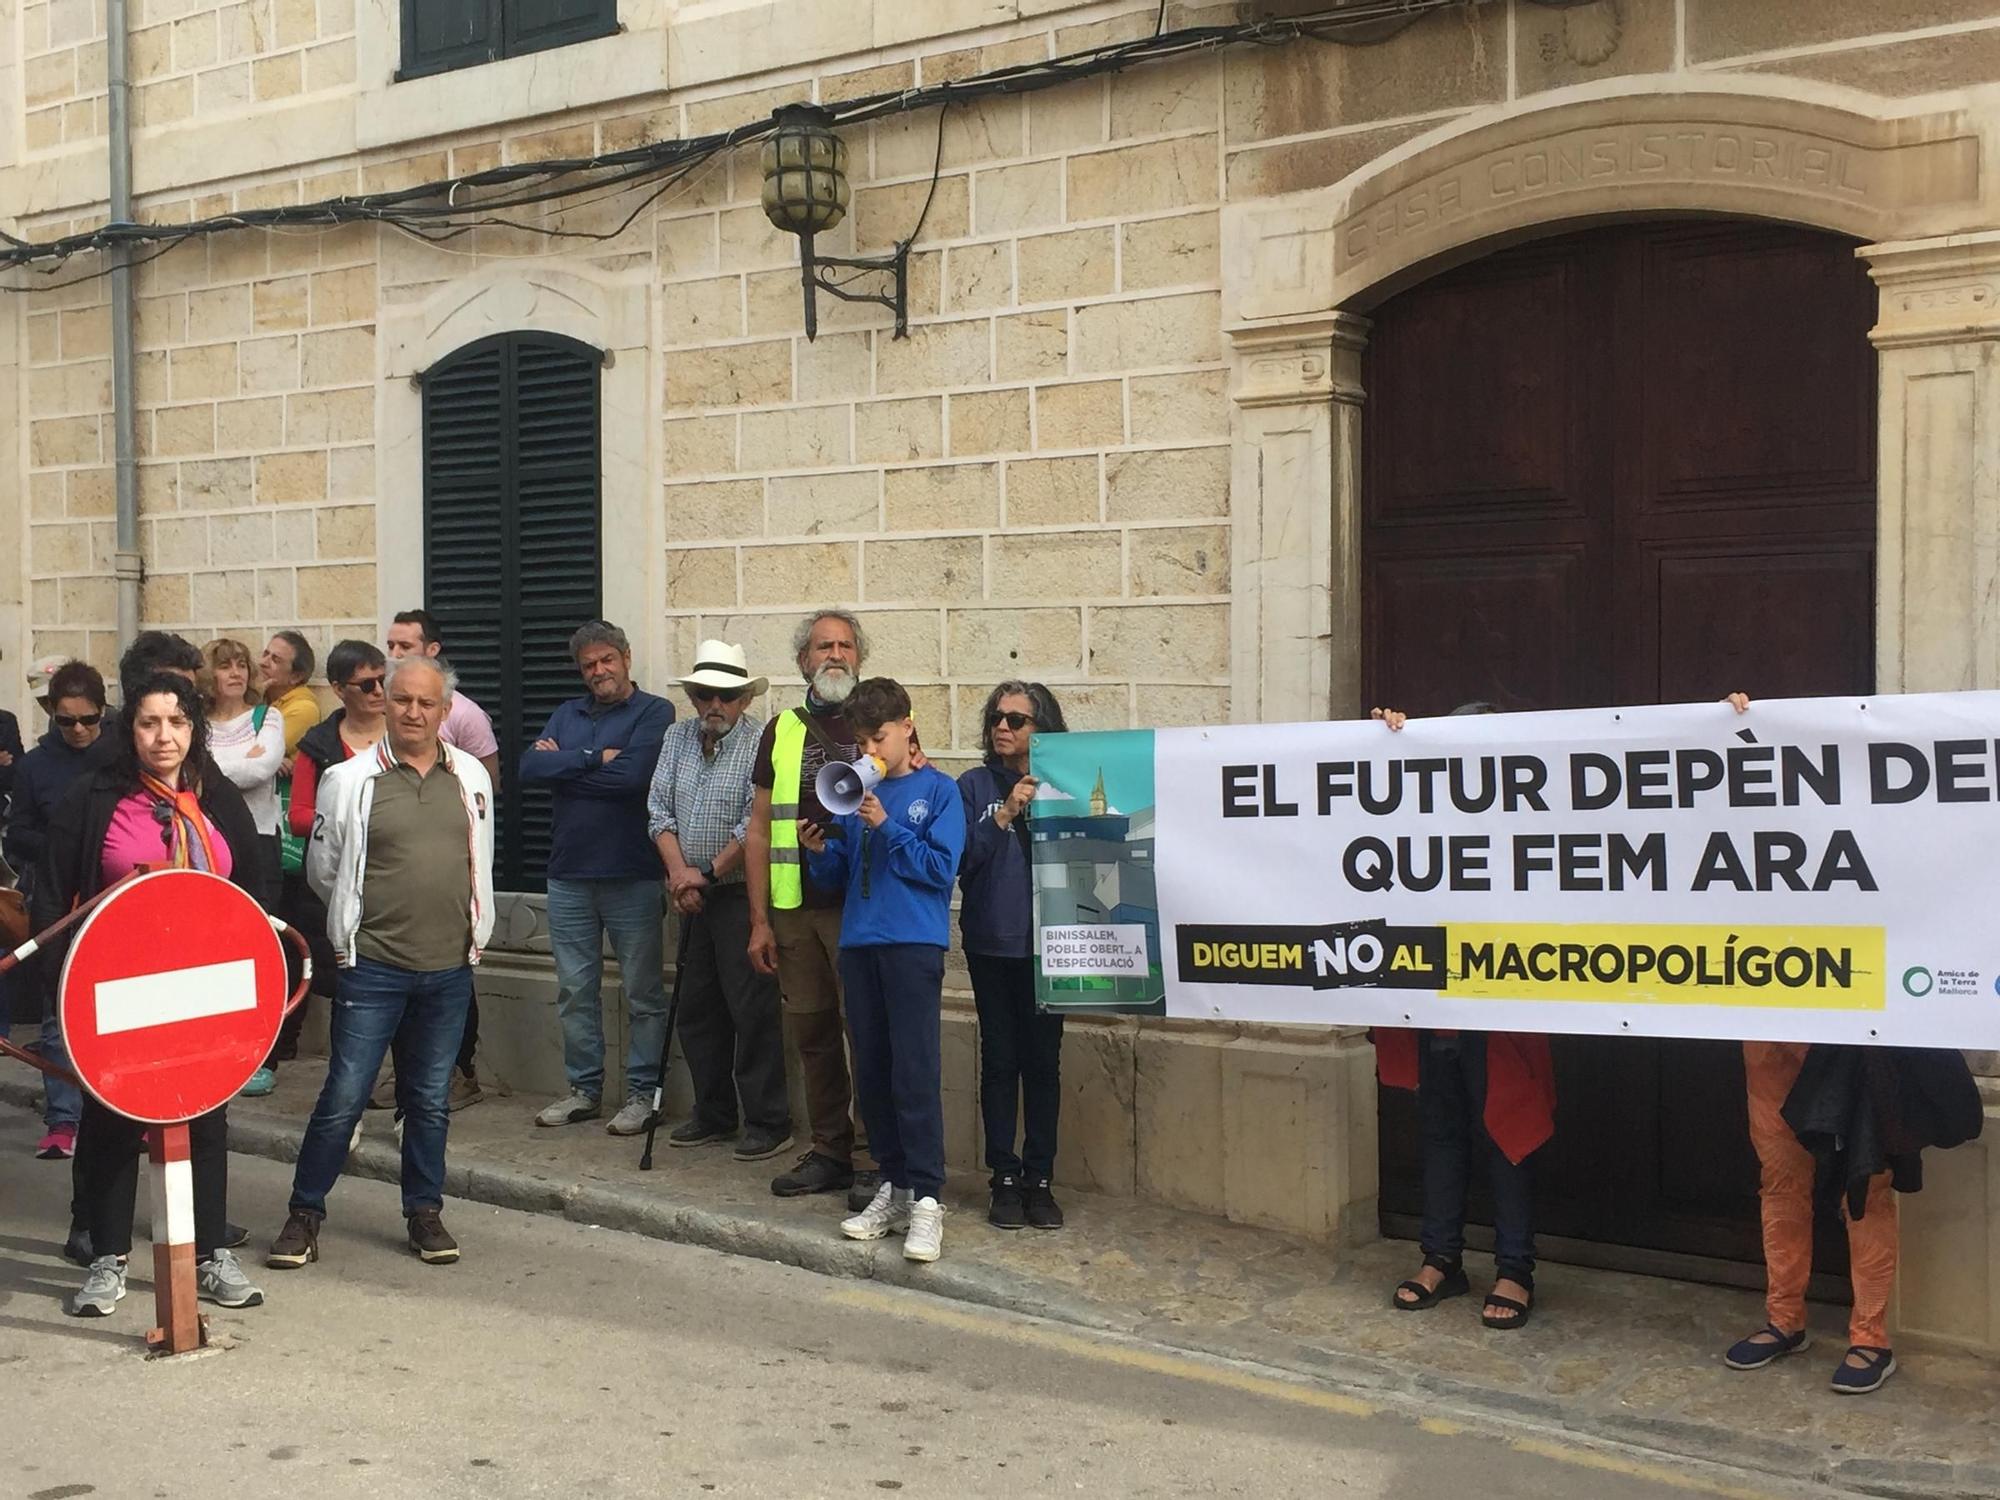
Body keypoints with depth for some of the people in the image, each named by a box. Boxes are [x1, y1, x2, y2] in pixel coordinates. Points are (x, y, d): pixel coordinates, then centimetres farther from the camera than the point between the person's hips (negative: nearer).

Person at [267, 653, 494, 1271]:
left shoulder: (471, 777, 7)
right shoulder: (350, 779, -4)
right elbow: (322, 868, 5)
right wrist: (361, 920, 11)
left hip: (450, 967, 3)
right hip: (374, 966, -3)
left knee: (430, 1099, 12)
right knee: (344, 1097, -2)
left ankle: (425, 1212, 24)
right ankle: (305, 1213, 13)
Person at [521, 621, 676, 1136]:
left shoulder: (654, 712, -2)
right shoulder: (567, 715, 14)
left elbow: (632, 775, -18)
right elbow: (529, 768, -2)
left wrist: (562, 765, -6)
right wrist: (594, 758, -12)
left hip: (632, 876, -5)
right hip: (568, 874, 5)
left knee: (643, 992, 2)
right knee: (574, 991, 11)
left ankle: (642, 1093, 11)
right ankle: (584, 1089, 21)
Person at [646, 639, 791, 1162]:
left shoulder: (762, 743, -11)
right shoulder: (678, 737, 10)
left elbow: (756, 824, -17)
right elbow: (659, 810, 6)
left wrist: (706, 873, -14)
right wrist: (678, 872, -8)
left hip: (741, 892, -7)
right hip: (693, 898, 7)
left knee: (753, 1010, -5)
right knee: (697, 1008, 12)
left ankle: (768, 1123, 3)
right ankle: (713, 1114, 24)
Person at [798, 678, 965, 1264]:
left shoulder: (937, 790, 0)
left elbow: (942, 867, -9)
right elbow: (838, 877, 16)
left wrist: (887, 827, -15)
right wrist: (819, 852, -4)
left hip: (913, 944, -5)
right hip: (858, 944, 6)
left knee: (915, 1072, -9)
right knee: (871, 1072, 9)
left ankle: (926, 1199, -5)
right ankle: (894, 1185, 20)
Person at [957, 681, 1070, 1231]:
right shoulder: (975, 786, 4)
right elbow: (961, 859, -6)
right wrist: (1004, 816, -16)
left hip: (1045, 943, 0)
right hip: (991, 942, 0)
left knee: (1043, 1061, 2)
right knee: (1000, 1060, 3)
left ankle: (1039, 1179, 11)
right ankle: (1005, 1179, 10)